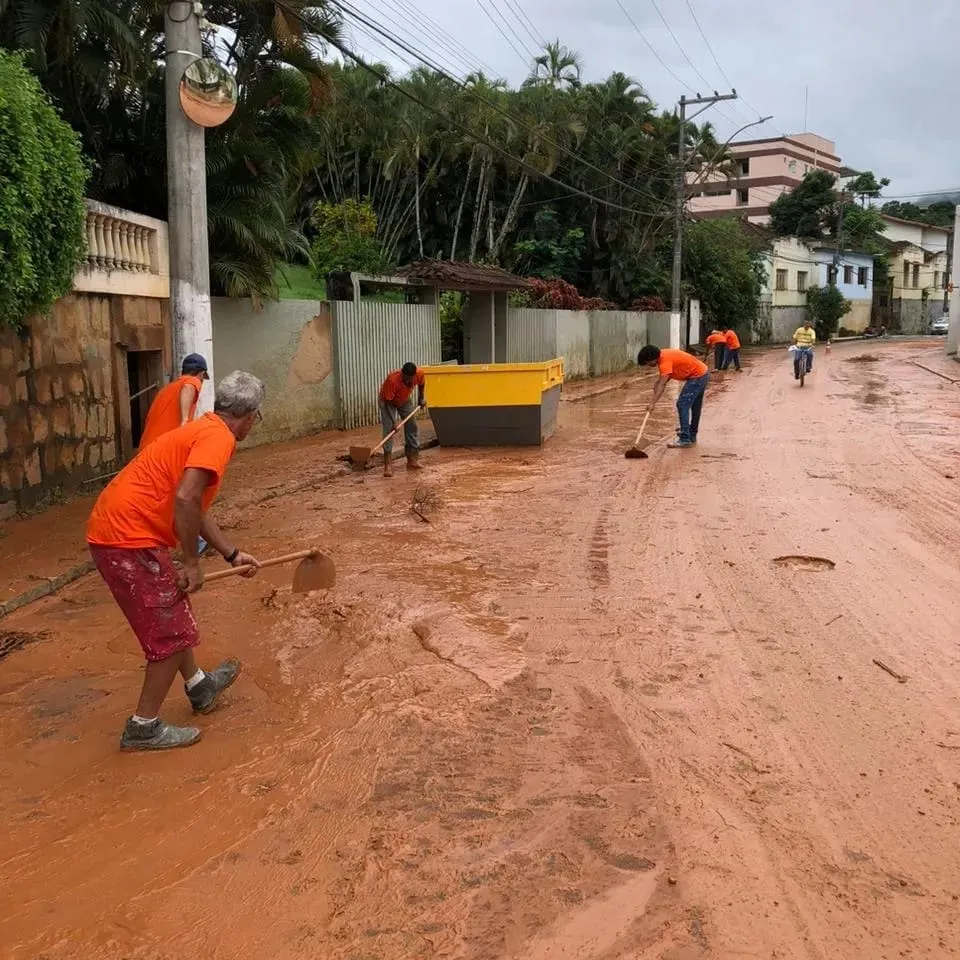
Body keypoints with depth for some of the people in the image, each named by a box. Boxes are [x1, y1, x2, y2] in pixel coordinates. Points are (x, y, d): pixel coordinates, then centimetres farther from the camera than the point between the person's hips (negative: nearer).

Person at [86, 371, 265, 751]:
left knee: (172, 615, 25)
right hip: (130, 539, -10)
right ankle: (143, 728, 14)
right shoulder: (218, 437, -14)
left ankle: (199, 687, 44)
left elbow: (196, 508, 25)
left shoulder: (202, 430, 17)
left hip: (115, 531, 10)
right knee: (173, 632, 2)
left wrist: (233, 555, 29)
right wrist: (192, 563, -16)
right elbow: (185, 499, -27)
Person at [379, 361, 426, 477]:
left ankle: (412, 460, 15)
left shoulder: (419, 374, -29)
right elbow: (388, 402, -31)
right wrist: (394, 421, -35)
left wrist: (420, 398, 6)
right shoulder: (392, 379, -41)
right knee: (388, 429, -17)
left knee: (412, 428, 4)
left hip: (405, 400, 5)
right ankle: (387, 466, -21)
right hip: (388, 401, -5)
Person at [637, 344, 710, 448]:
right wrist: (658, 383, -3)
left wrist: (652, 403, -37)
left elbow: (662, 384, -32)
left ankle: (685, 439, -13)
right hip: (703, 374, 10)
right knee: (695, 406, 19)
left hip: (697, 376, -10)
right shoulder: (663, 356, 7)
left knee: (682, 404, -12)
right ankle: (692, 436, 32)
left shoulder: (665, 360, -23)